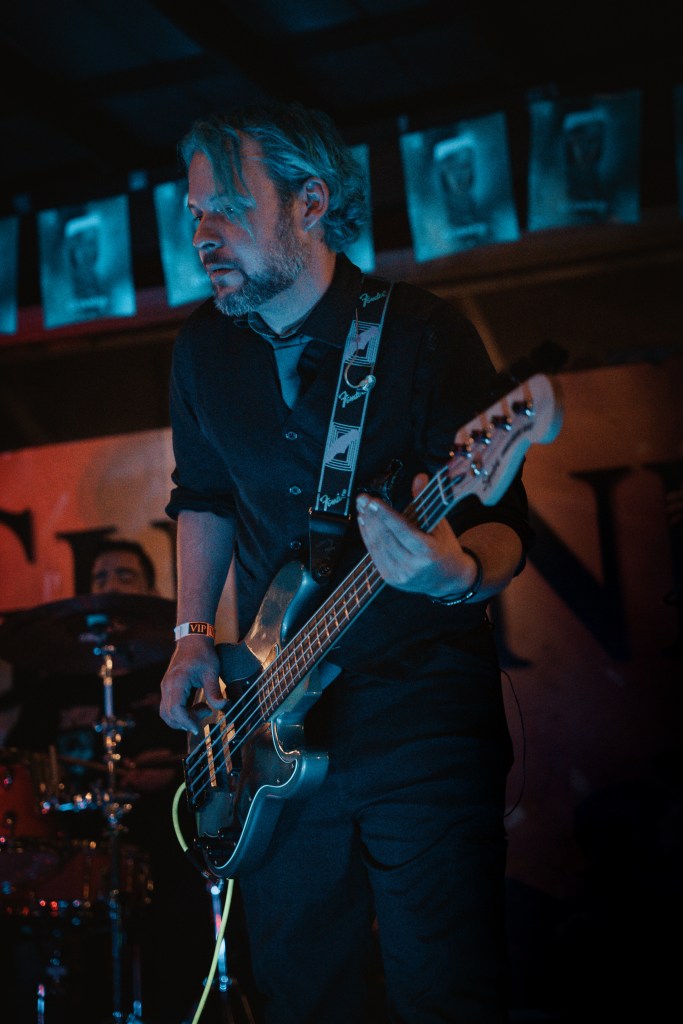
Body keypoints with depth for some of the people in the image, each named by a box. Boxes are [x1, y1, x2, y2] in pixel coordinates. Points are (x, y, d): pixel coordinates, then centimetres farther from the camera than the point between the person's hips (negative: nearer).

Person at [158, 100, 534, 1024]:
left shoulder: (424, 334, -10)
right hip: (277, 726, 5)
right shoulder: (204, 349, 6)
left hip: (425, 713, -4)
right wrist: (193, 633, 9)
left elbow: (506, 525, -12)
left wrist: (460, 571, -35)